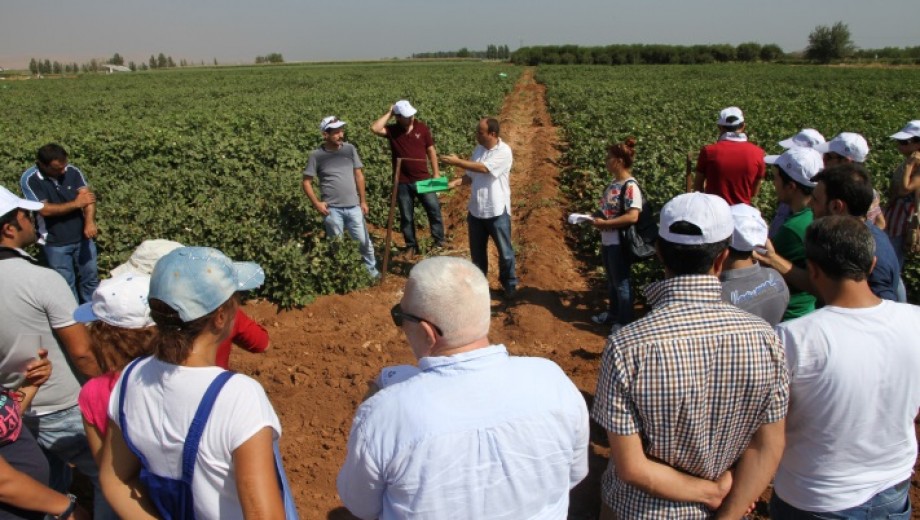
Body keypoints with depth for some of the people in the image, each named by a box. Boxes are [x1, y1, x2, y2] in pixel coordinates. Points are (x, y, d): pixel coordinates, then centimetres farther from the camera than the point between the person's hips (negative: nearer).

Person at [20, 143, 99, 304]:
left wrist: (89, 222, -30)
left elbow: (88, 197, -13)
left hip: (82, 238, 3)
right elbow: (45, 210, -21)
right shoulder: (29, 179, -15)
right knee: (66, 285, 9)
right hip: (55, 244, -3)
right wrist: (76, 203, -16)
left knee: (90, 278, 16)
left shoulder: (72, 171, -5)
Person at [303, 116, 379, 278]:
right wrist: (316, 203, -9)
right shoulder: (317, 155, -6)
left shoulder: (349, 149, -1)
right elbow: (307, 182, 0)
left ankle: (371, 269, 27)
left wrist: (363, 201, 6)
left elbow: (359, 175, 6)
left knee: (364, 241, 8)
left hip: (353, 207, 2)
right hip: (332, 209, -2)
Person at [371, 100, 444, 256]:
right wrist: (389, 114, -14)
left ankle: (439, 242, 17)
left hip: (423, 179, 1)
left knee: (434, 210, 2)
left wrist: (436, 173, 3)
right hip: (403, 182, 0)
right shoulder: (392, 130, -5)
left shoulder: (422, 127, -2)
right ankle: (411, 246, 23)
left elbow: (431, 151, 4)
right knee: (406, 217, 9)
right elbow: (375, 128, -24)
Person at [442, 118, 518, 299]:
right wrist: (456, 182, -7)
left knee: (505, 251, 9)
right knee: (477, 251, 17)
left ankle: (509, 283, 28)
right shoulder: (478, 148, 5)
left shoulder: (504, 152, -16)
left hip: (497, 211, -6)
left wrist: (457, 161, -20)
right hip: (476, 209, 6)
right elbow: (472, 175, 10)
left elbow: (484, 168, -26)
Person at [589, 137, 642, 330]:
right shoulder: (614, 182, 6)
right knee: (611, 280, 21)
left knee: (621, 282, 6)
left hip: (620, 243, -9)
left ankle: (624, 321, 20)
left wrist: (604, 223, -24)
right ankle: (613, 313, 37)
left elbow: (632, 217, -28)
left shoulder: (630, 186, -20)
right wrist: (596, 218, 4)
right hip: (607, 240, 9)